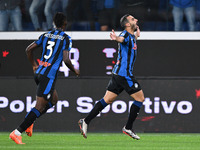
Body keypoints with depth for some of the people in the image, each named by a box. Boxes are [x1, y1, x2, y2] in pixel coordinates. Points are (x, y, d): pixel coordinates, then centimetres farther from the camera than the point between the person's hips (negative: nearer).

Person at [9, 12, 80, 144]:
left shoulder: (45, 35, 12)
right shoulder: (66, 38, -5)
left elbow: (29, 49, 11)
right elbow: (66, 60, -13)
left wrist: (34, 65, 24)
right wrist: (75, 70, 5)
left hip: (38, 73, 8)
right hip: (49, 76, -8)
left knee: (54, 100, 25)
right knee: (39, 107, -7)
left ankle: (29, 122, 14)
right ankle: (17, 133, -14)